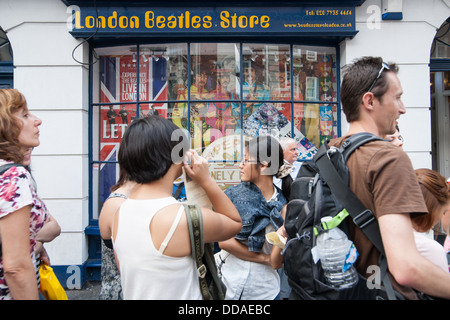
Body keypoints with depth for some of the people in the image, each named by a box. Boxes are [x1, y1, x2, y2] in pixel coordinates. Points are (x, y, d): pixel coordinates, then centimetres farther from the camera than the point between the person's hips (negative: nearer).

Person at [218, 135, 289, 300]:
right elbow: (223, 241, -12)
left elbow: (276, 263, -12)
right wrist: (264, 258, -10)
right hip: (230, 281, 0)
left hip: (264, 288, 0)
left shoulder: (282, 207, -11)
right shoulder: (232, 194, -9)